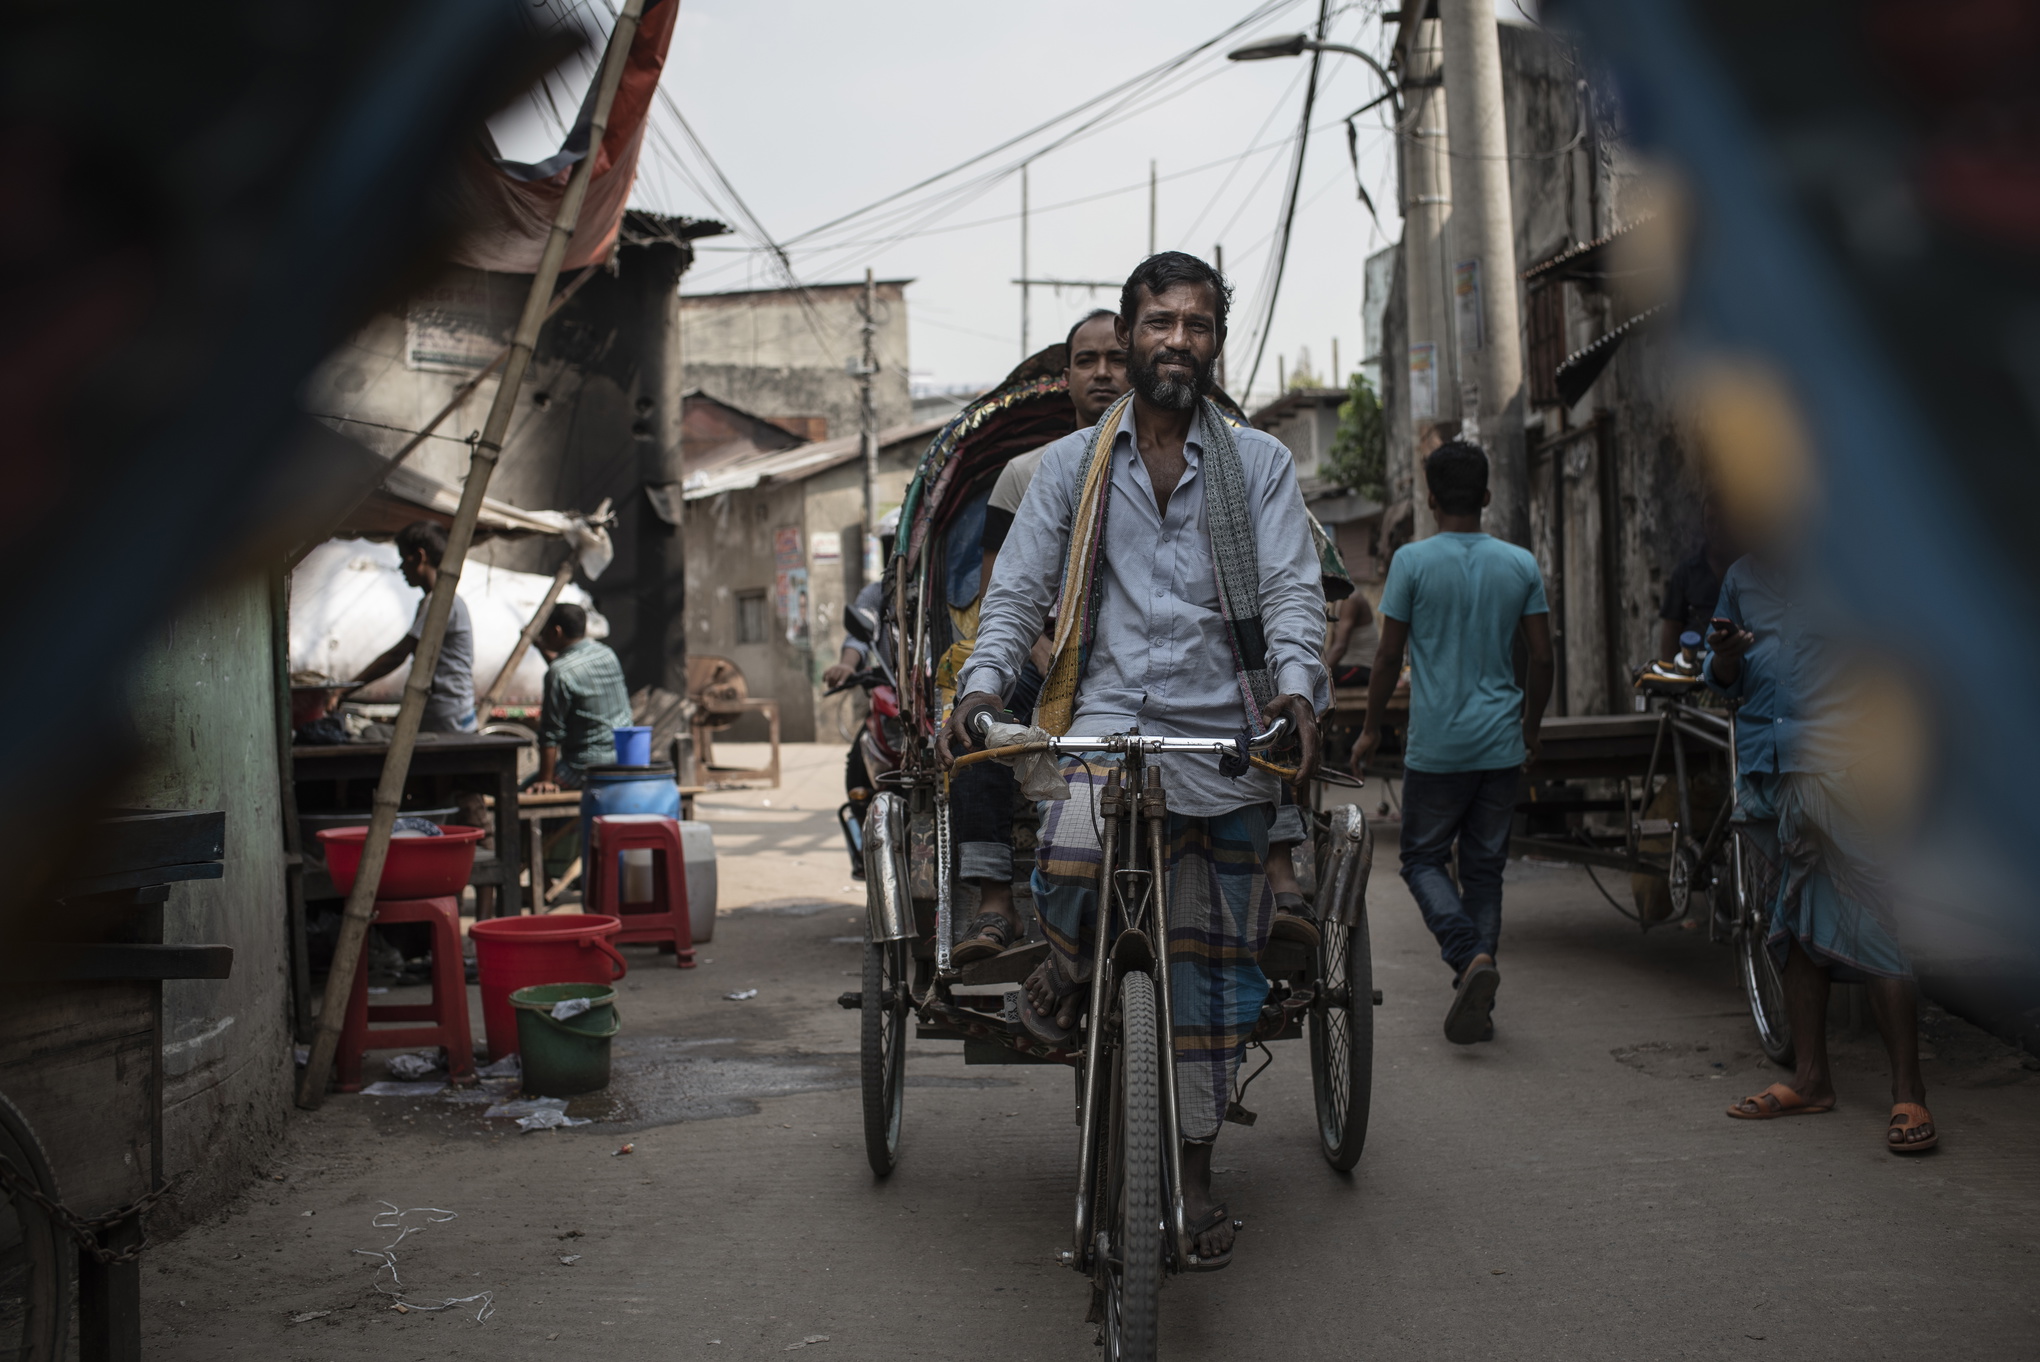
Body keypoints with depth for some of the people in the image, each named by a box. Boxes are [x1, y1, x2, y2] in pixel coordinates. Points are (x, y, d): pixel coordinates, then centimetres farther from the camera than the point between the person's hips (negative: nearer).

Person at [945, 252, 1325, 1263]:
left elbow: (1292, 590, 1)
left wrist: (1296, 687, -19)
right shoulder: (1072, 464, 13)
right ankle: (1071, 964, 3)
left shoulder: (1261, 465, 11)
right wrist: (981, 686, -11)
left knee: (1207, 959, 3)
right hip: (1107, 715, -1)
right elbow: (1017, 589, 8)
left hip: (1224, 731, 1)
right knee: (1074, 856, -33)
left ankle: (1194, 1170, 18)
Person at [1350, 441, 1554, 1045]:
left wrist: (1371, 729, 7)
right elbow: (1542, 658, 5)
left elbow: (1389, 656, -5)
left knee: (1423, 859, 10)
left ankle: (1470, 954, -16)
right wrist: (1531, 725, 20)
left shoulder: (1412, 561, -7)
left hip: (1436, 745, -3)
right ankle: (1475, 1004, 8)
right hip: (1501, 745, 3)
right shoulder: (1520, 563, 3)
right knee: (1485, 868, 11)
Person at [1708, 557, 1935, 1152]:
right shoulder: (1743, 574, 15)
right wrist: (1724, 653, -1)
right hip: (1765, 764, 6)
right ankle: (1810, 1080, 21)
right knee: (1798, 925, 12)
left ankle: (1908, 1095, -5)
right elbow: (1725, 680, 22)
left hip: (1839, 764, -6)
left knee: (1869, 921, -10)